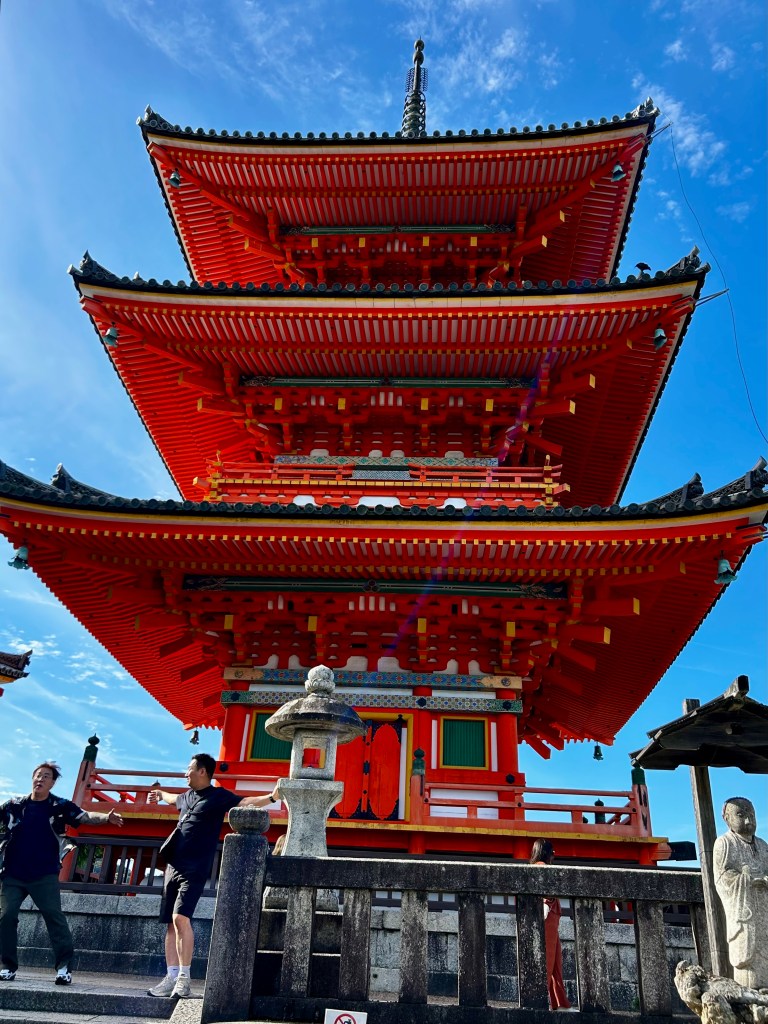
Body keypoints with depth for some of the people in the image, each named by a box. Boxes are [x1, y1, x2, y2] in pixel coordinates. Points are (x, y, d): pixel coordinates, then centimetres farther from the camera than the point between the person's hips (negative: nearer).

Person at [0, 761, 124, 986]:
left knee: (54, 917, -9)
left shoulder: (60, 806, -1)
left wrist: (106, 817, -29)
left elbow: (85, 816, -10)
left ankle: (64, 967, -7)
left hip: (44, 876, -3)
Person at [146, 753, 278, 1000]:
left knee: (180, 917, -20)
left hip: (195, 870, -8)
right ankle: (172, 978, 12)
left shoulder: (218, 796, -5)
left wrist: (271, 797, -34)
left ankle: (184, 978, -12)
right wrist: (160, 794, 61)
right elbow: (175, 798, 42)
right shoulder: (188, 796, 18)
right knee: (170, 923, 6)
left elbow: (246, 802, -18)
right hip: (173, 866, 8)